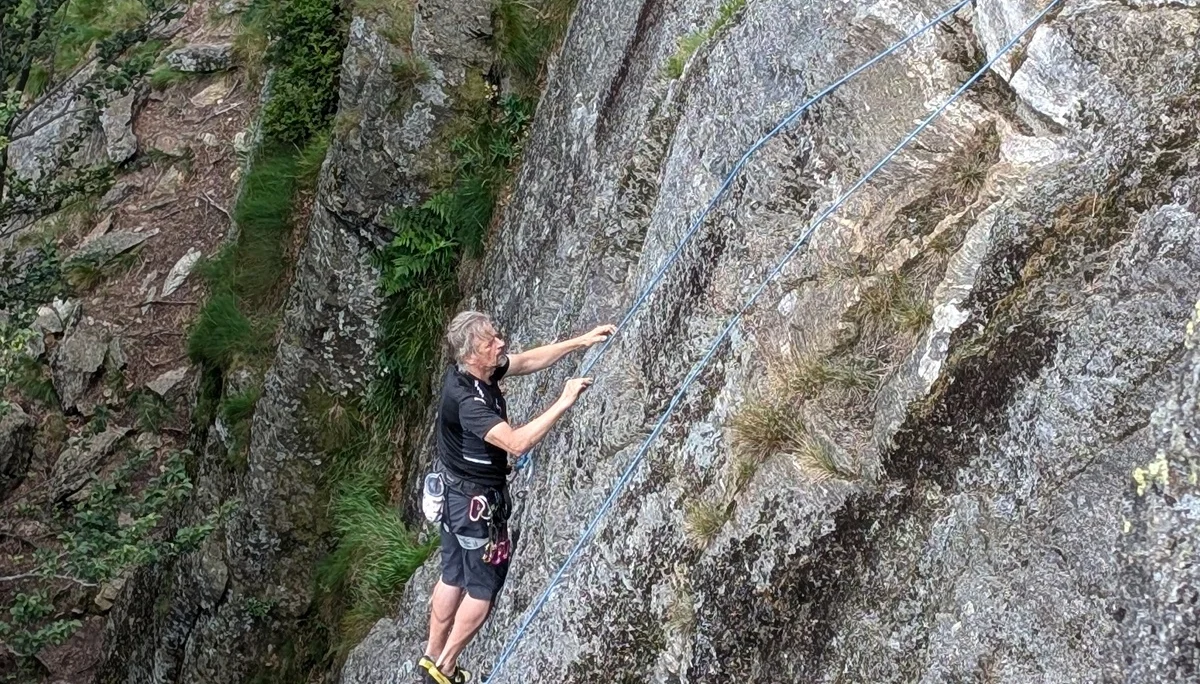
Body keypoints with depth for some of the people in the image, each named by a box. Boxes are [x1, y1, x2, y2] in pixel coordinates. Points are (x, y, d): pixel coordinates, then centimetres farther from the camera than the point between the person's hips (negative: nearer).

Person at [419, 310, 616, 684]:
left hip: (454, 495, 9)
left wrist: (579, 342, 4)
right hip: (476, 502, -9)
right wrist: (563, 403, -36)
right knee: (483, 589, 6)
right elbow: (516, 443, -40)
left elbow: (527, 361, 8)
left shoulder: (467, 372, -5)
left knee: (453, 578, 21)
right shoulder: (467, 401, -32)